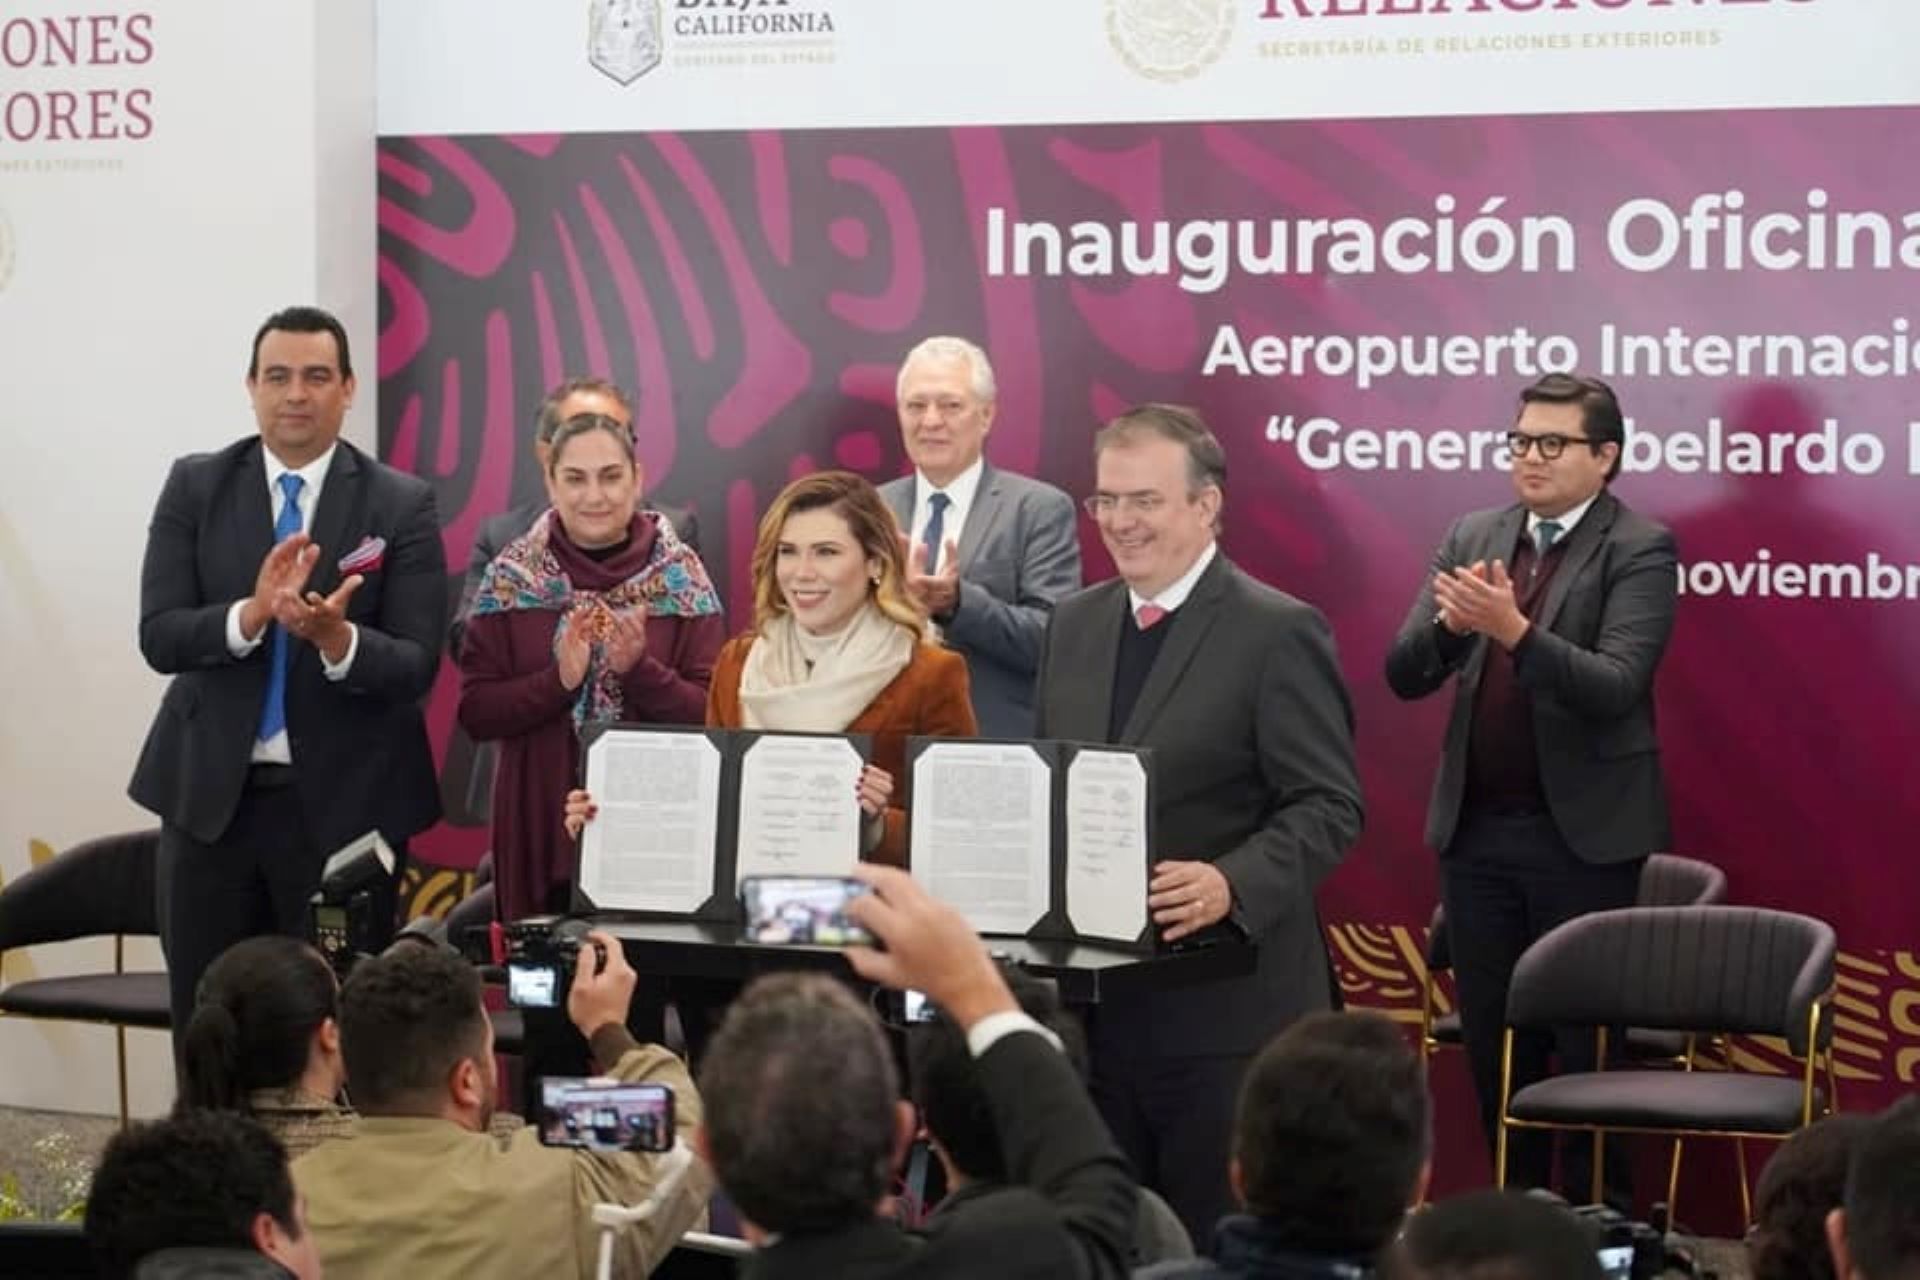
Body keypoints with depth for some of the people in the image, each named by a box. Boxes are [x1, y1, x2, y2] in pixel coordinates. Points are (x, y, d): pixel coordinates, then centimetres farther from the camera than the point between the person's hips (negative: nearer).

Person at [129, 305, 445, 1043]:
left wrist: (338, 637, -28)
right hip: (209, 796, 2)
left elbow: (417, 668, -8)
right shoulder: (195, 486, 3)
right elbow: (159, 637, -5)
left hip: (343, 803, -2)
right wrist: (251, 615, -24)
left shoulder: (402, 505, -3)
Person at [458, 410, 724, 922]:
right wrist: (559, 680, -17)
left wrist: (640, 668, -19)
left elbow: (713, 715, -3)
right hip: (540, 823, 0)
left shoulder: (682, 576, 1)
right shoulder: (511, 576, 2)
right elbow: (475, 713, -2)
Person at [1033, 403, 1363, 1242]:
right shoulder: (1074, 623, 12)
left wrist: (1232, 884, -28)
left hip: (1224, 1003, -6)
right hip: (1091, 995, 6)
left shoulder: (1280, 633, -9)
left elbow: (1328, 807, -13)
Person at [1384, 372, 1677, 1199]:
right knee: (1493, 1039, 11)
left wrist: (1513, 631, -32)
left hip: (1585, 835, -5)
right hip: (1476, 828, 5)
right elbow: (1404, 675, 3)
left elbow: (1615, 687, -20)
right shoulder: (1472, 537, 8)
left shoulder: (1638, 551, -8)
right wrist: (1449, 623, -18)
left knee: (1585, 1041, 2)